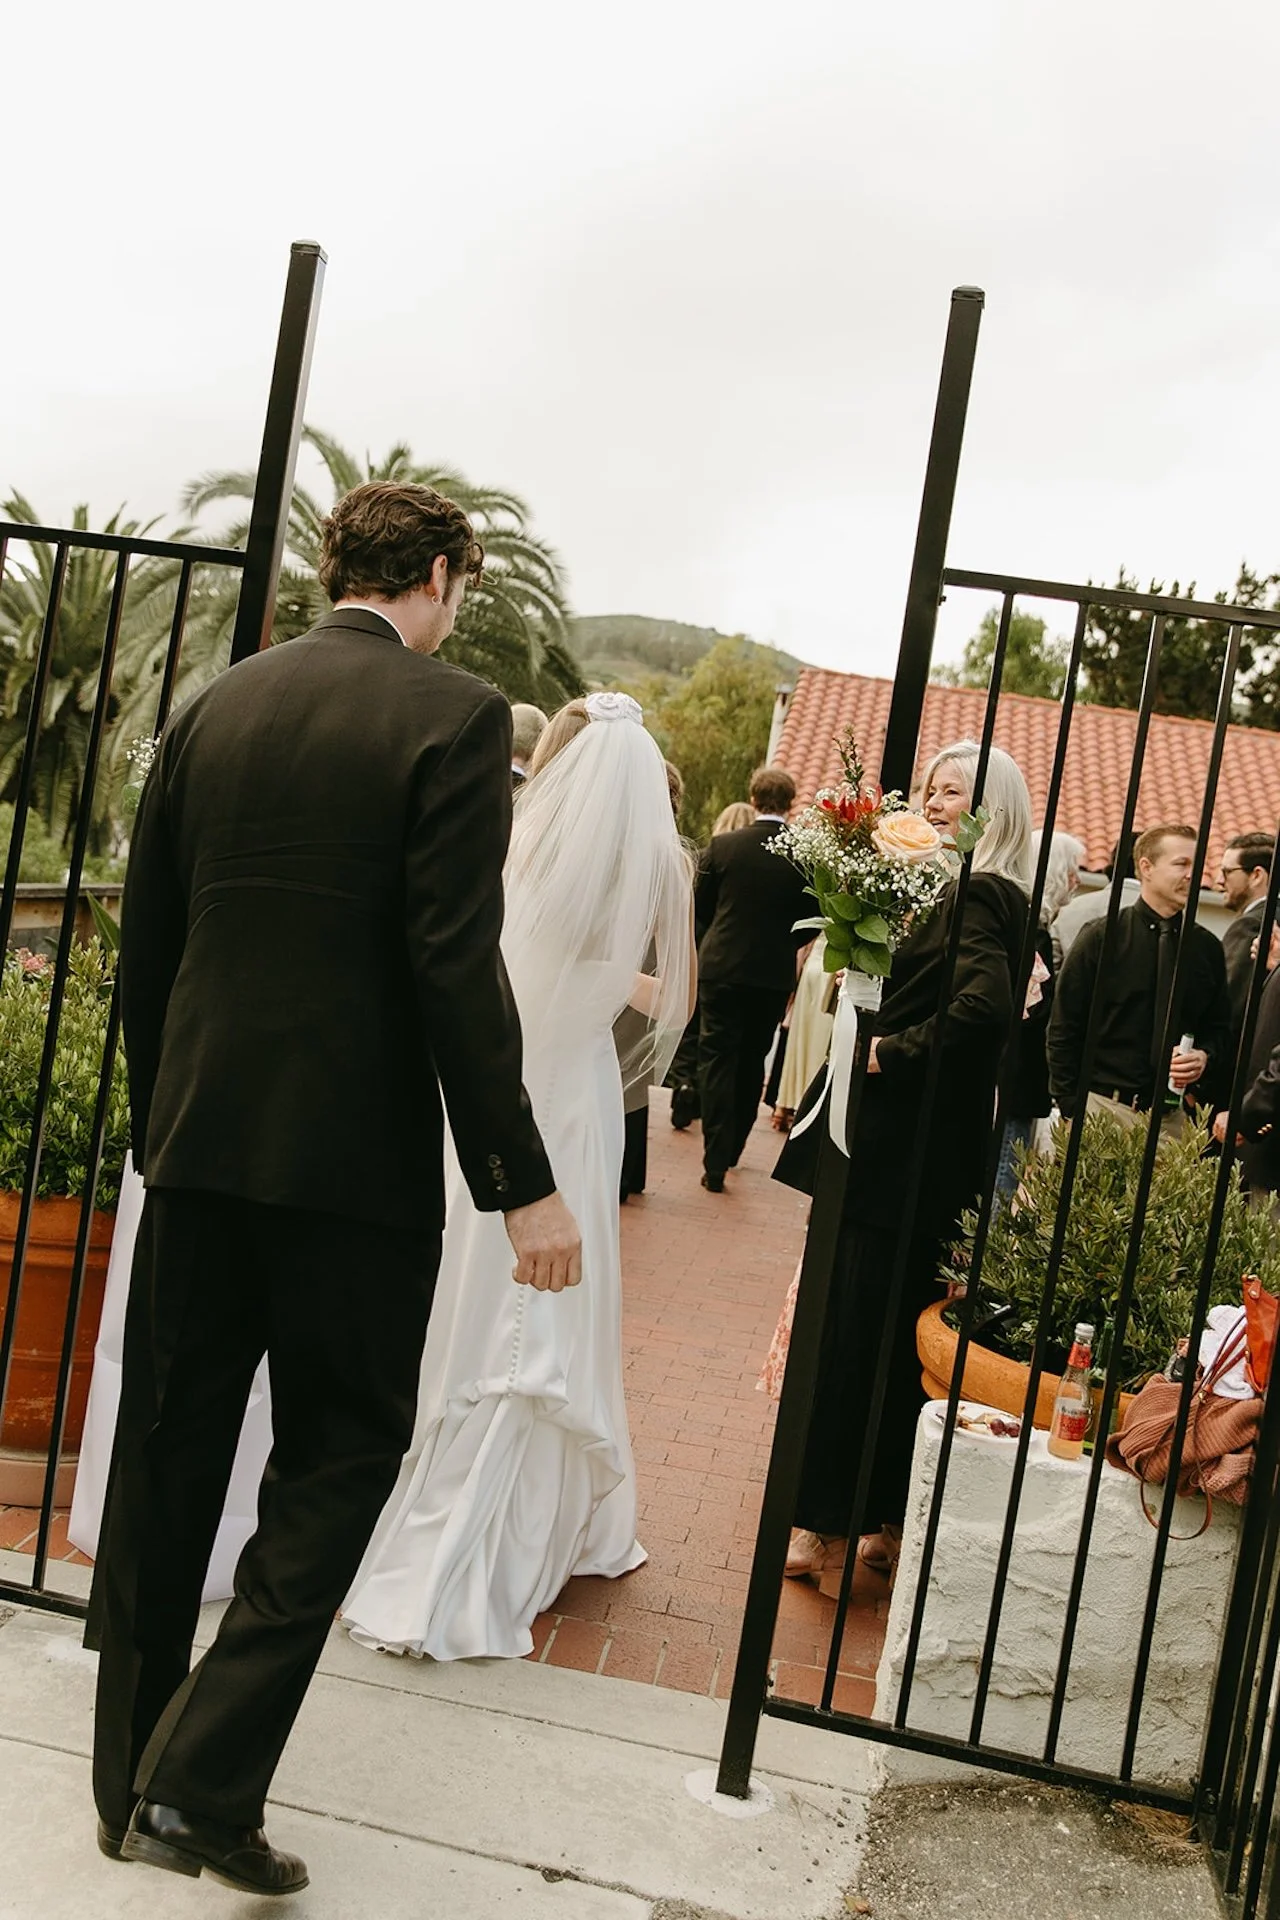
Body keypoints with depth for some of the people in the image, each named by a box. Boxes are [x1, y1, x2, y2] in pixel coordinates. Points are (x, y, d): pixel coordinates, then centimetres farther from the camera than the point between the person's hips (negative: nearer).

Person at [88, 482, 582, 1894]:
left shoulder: (213, 707, 8)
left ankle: (132, 1778, 29)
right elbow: (457, 964, -16)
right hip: (357, 1146, -5)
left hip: (199, 1139, 6)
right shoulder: (454, 714, -8)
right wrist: (521, 1182, -12)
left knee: (167, 1455, 15)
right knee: (339, 1452, 9)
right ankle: (205, 1781, 4)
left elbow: (145, 943, 10)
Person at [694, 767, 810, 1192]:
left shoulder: (722, 846, -9)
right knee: (752, 1062, 17)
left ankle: (716, 1161, -4)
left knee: (717, 1061, 4)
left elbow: (701, 907, 1)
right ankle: (730, 1150, 28)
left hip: (722, 967, -2)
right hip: (774, 975, 2)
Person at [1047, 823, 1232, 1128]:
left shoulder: (1207, 947, 10)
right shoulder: (1102, 937, 0)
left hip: (1171, 1114, 3)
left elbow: (1221, 1029, 18)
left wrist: (1205, 1057, -5)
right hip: (1102, 1104, -3)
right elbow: (1064, 1030, -1)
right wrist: (1071, 1109, -7)